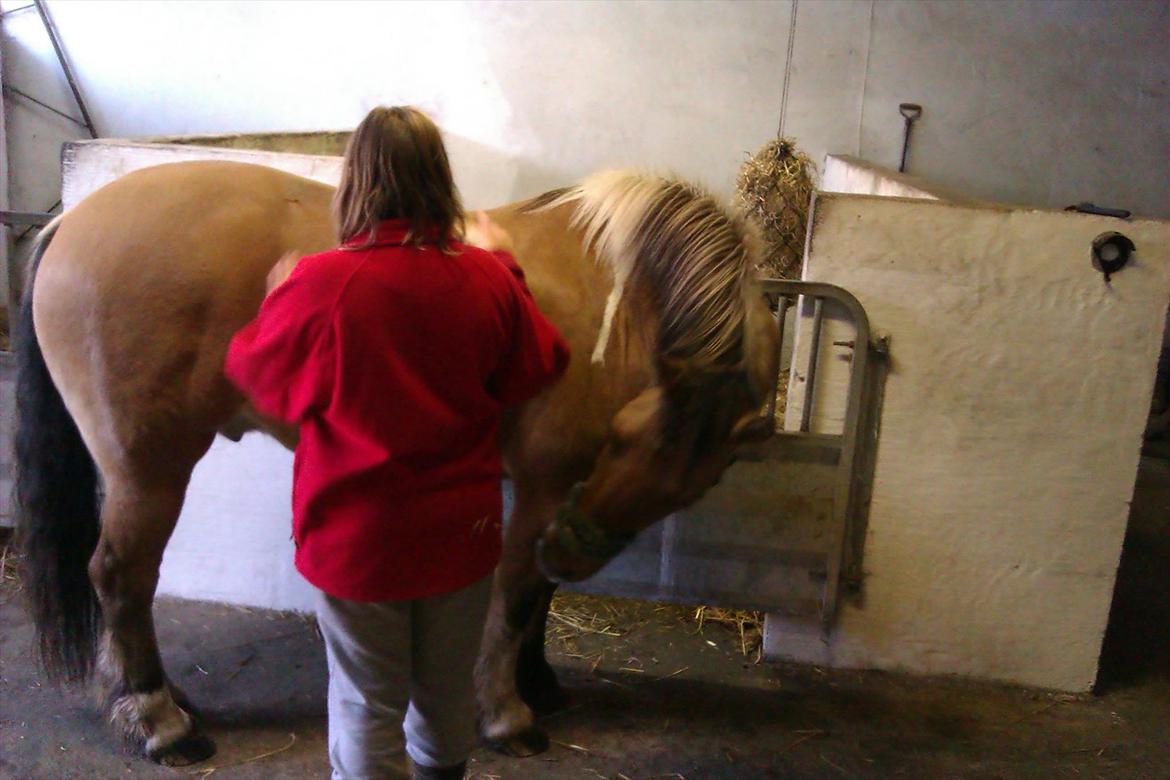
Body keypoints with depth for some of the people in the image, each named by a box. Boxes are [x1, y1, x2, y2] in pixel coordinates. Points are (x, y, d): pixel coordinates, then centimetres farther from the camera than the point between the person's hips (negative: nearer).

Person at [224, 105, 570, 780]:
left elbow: (259, 377, -3)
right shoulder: (487, 278, -11)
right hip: (461, 532, 3)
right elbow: (539, 370, 4)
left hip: (355, 542, -3)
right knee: (448, 692, 24)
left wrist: (280, 298, 14)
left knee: (367, 705, 15)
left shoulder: (316, 285, -19)